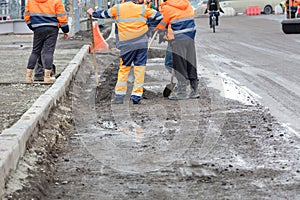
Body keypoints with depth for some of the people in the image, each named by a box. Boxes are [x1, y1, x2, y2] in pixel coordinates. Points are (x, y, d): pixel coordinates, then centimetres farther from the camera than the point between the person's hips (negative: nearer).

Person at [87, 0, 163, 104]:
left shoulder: (118, 9, 6)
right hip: (142, 44, 0)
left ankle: (119, 95, 8)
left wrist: (93, 13, 38)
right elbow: (159, 16, 8)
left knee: (124, 68, 7)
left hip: (127, 45, 0)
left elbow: (103, 14, 20)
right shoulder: (143, 8, 6)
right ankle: (136, 96, 1)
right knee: (140, 68, 3)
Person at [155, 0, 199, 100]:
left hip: (179, 39, -6)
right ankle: (194, 90, 17)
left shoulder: (166, 8, -10)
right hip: (191, 37, 6)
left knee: (179, 65, 2)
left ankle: (182, 91, 3)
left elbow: (161, 27, -3)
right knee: (191, 64, 12)